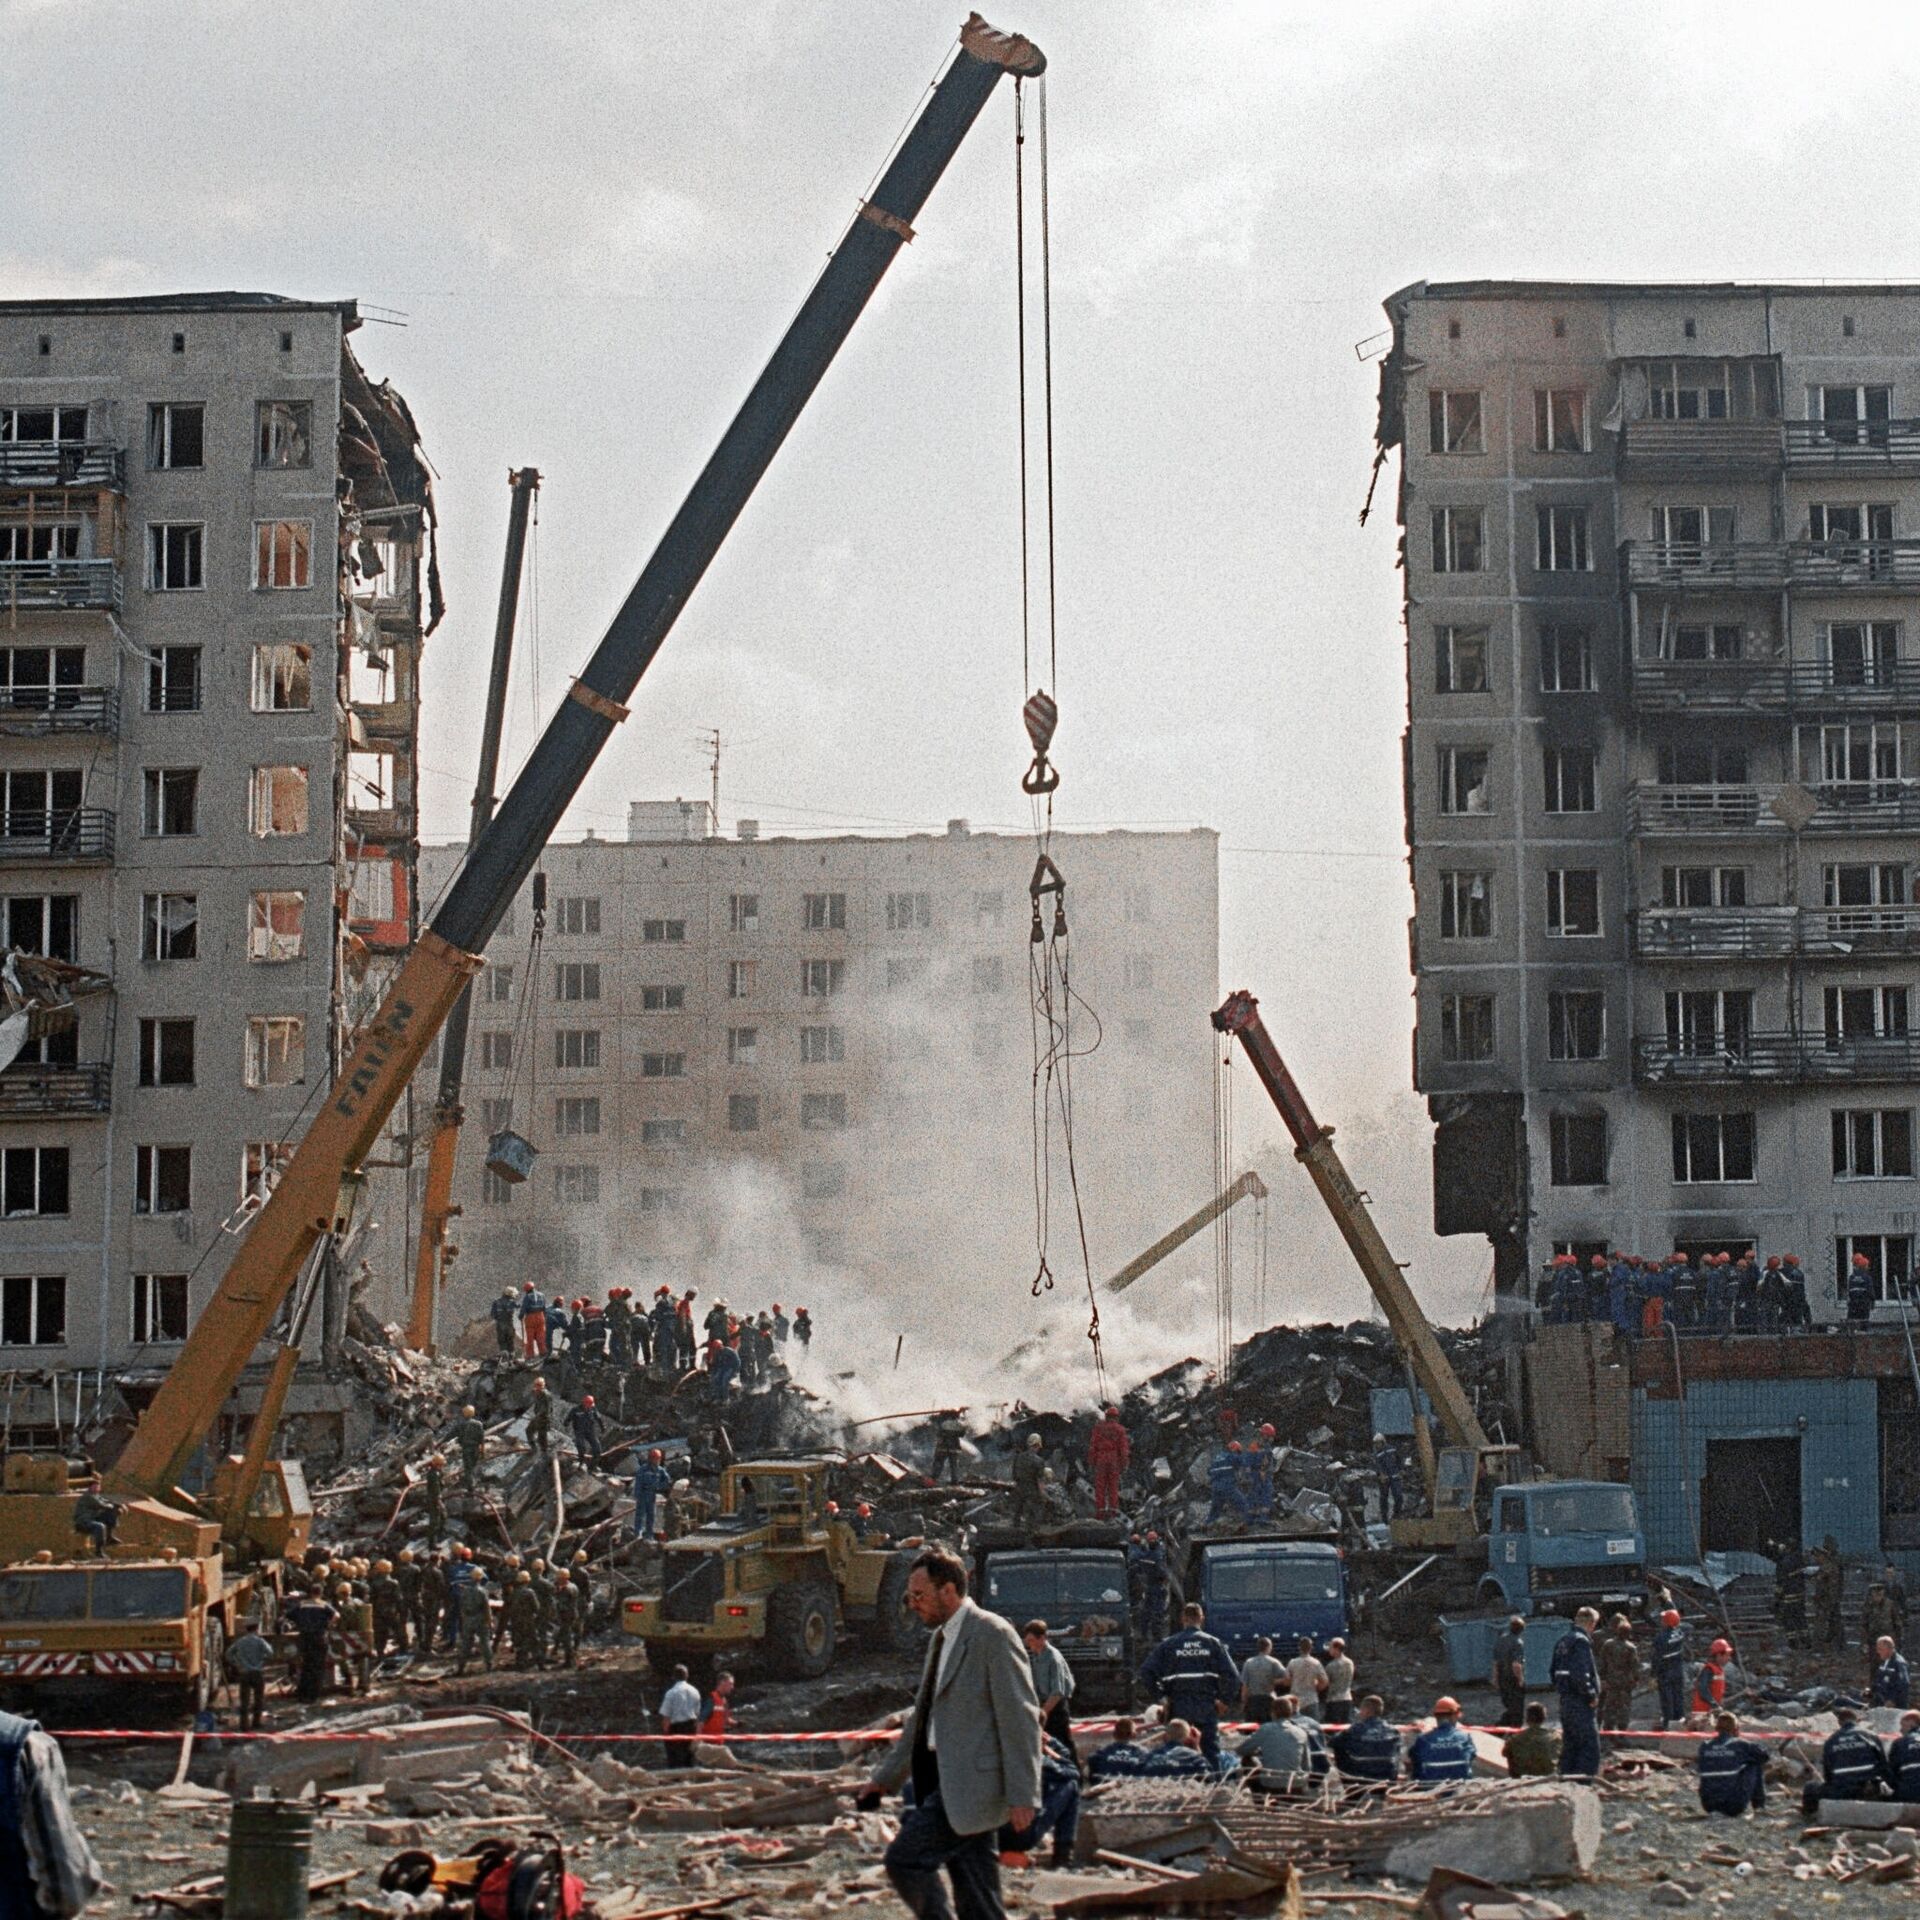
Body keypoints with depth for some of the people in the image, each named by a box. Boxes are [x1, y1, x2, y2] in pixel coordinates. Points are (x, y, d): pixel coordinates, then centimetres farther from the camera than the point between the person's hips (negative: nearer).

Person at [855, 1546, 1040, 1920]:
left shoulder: (993, 1635, -11)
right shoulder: (940, 1639, 18)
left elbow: (1021, 1719, -14)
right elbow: (922, 1719, 26)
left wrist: (1021, 1796, -18)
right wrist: (884, 1779, 24)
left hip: (971, 1783, -9)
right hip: (943, 1781, 9)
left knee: (904, 1859, -16)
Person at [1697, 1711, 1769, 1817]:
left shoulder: (1704, 1746, 4)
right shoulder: (1740, 1745, -6)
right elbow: (1764, 1755, 7)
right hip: (1735, 1807, -4)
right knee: (1756, 1766, 15)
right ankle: (1758, 1807, 18)